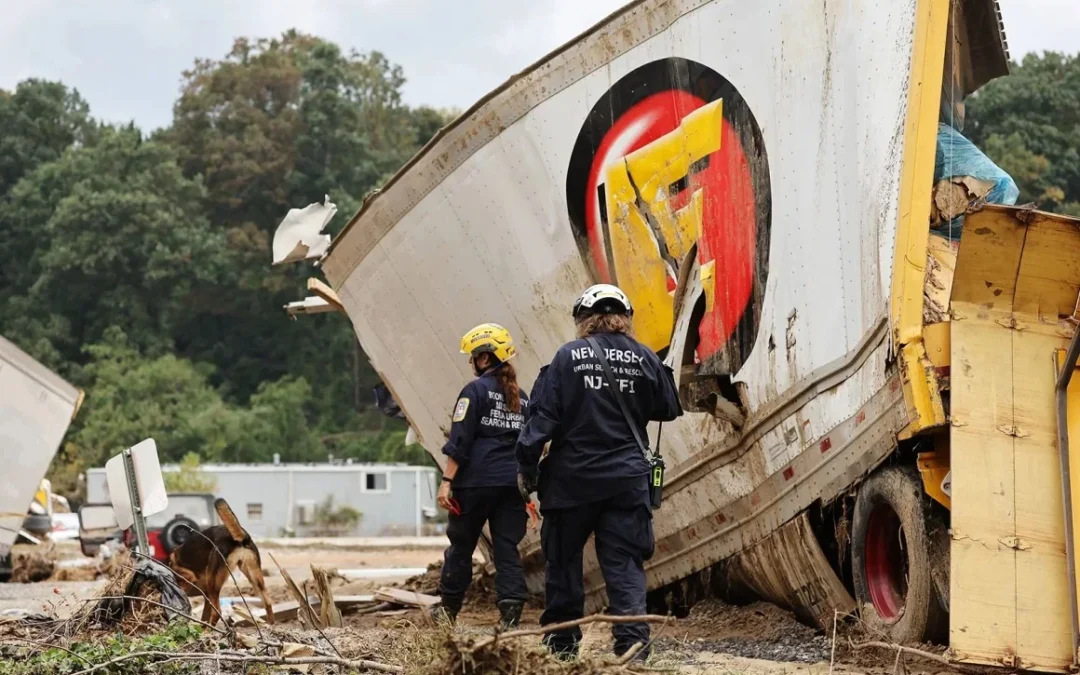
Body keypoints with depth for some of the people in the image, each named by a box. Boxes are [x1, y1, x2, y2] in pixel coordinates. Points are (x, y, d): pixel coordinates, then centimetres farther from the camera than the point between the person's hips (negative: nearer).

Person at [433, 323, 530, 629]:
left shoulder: (475, 390, -6)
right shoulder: (521, 398, 14)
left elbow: (459, 442, -11)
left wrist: (447, 481, -11)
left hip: (477, 480, -5)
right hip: (513, 483, 5)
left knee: (461, 544, 9)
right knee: (507, 547, 4)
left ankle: (448, 607, 21)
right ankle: (511, 609, -7)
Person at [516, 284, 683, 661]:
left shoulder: (569, 356, -5)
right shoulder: (643, 358, 1)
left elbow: (543, 415, -8)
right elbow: (668, 410, 12)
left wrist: (527, 467, -1)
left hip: (572, 478, -1)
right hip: (627, 479, 2)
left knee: (563, 559, 13)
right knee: (625, 564, 2)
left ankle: (562, 642, 21)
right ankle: (632, 644, -9)